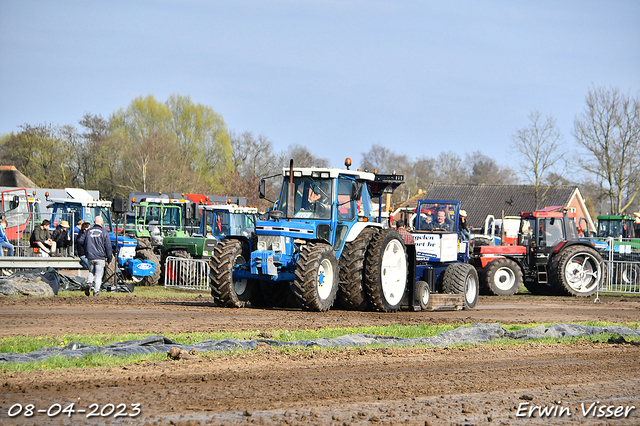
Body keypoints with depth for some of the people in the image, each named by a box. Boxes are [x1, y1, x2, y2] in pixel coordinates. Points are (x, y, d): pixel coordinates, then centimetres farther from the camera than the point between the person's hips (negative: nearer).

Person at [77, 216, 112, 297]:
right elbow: (108, 247, -4)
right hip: (100, 257, -3)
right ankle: (96, 292, -3)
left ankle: (88, 283, -4)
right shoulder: (104, 232, -3)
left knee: (91, 272, 22)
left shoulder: (88, 232, 6)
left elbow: (79, 241, 4)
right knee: (98, 275, 2)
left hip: (90, 257, 3)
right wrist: (109, 259, 4)